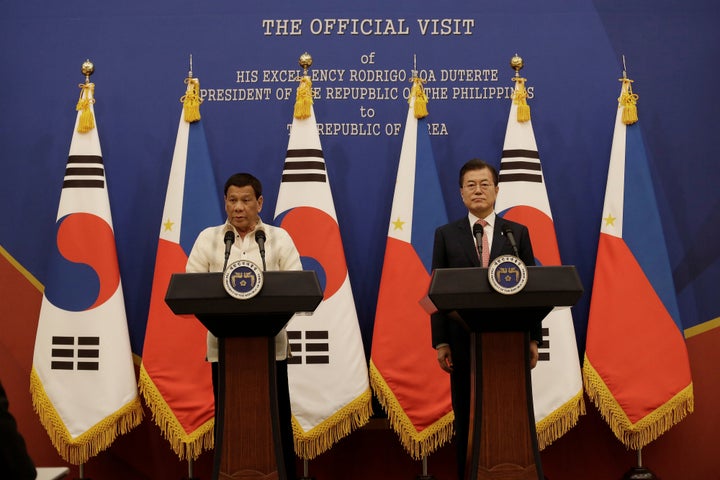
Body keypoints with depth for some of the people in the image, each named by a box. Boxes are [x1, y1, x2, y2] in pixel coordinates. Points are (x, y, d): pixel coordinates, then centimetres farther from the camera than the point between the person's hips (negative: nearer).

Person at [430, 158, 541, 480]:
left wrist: (534, 338, 0)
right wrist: (440, 342, -4)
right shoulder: (446, 235, 6)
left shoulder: (518, 233, 7)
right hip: (465, 341, 0)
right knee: (466, 418, 5)